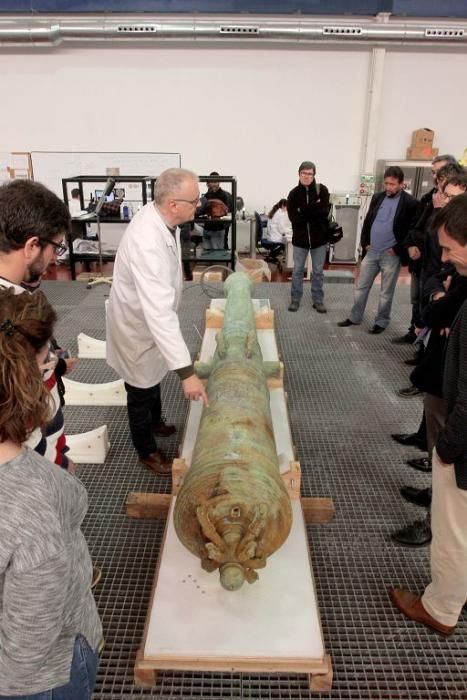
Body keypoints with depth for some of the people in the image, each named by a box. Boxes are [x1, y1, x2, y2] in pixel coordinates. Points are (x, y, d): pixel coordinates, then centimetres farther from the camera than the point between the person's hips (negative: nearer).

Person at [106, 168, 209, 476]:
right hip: (138, 326, -8)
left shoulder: (161, 217, -12)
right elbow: (159, 311, -46)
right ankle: (147, 451, 38)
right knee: (141, 391, 14)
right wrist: (186, 371, -47)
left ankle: (155, 421, 57)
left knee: (154, 379, 30)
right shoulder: (147, 244, -40)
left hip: (151, 318, 8)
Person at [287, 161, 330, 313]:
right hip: (300, 237, 0)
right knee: (298, 270, 9)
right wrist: (314, 210, -19)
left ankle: (318, 300, 21)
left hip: (319, 237, 0)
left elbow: (324, 211, -16)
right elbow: (293, 216, -14)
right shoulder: (294, 193, -3)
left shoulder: (322, 190, -5)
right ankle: (295, 299, 22)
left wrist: (303, 212, -19)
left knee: (318, 271, 9)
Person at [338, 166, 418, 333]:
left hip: (391, 255, -5)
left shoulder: (410, 203, -10)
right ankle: (355, 317, 23)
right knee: (361, 286, 11)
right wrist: (365, 243, 5)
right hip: (371, 252, 5)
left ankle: (381, 322, 20)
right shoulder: (377, 197, 7)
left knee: (386, 292, 6)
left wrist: (398, 249, -13)